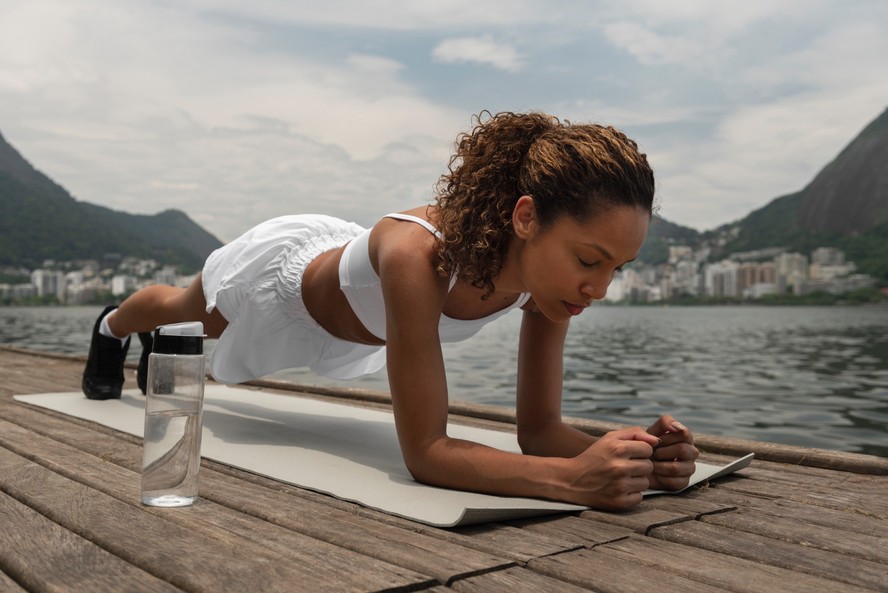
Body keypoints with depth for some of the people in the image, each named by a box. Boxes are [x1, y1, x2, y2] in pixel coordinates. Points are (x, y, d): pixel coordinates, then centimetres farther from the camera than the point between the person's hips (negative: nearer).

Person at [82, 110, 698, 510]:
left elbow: (538, 429, -26)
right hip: (284, 276, -4)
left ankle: (156, 346, 75)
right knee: (177, 308, 34)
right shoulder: (415, 254, -51)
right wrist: (572, 477, -60)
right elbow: (424, 452, -48)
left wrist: (628, 453, -45)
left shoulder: (548, 266, -32)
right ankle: (113, 327, 71)